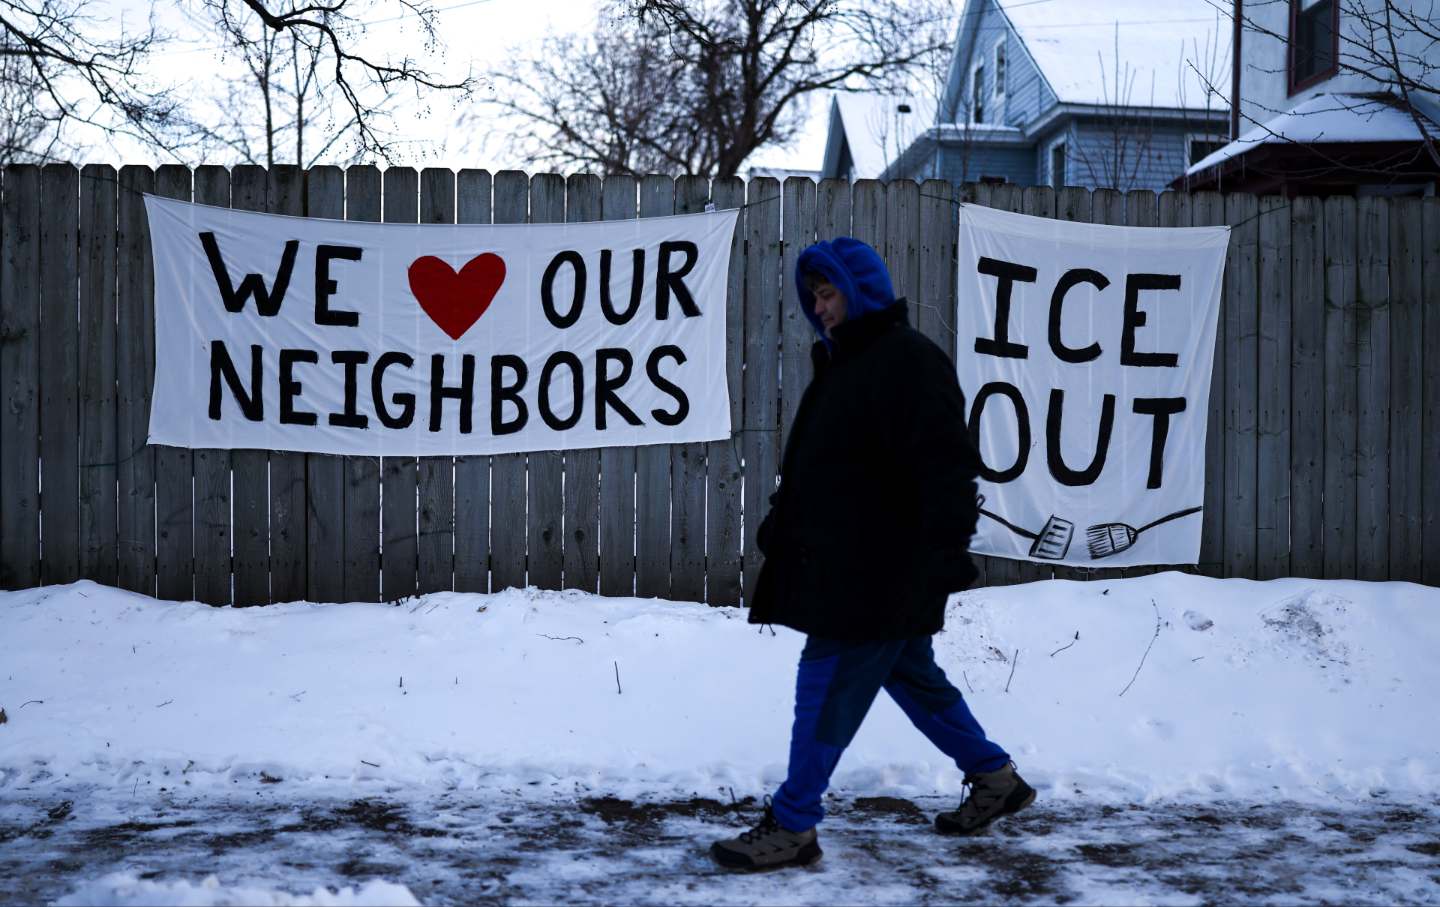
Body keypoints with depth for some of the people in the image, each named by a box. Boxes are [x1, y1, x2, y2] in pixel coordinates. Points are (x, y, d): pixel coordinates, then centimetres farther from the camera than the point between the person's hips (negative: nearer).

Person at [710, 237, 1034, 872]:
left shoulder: (910, 362, -16)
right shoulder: (844, 362, 15)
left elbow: (945, 466, -23)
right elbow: (811, 462, 24)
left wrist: (946, 550, -28)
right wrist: (782, 526, 24)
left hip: (878, 571, -10)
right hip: (843, 562, 10)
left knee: (827, 685, -6)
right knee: (911, 676, 18)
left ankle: (791, 828, 3)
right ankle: (995, 779, 32)